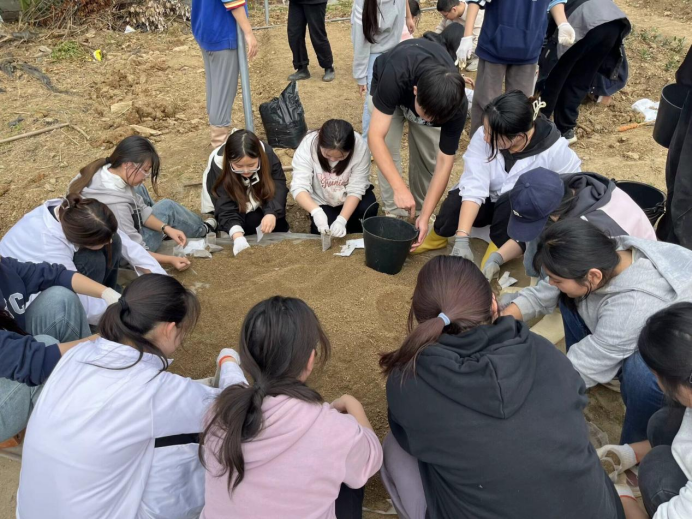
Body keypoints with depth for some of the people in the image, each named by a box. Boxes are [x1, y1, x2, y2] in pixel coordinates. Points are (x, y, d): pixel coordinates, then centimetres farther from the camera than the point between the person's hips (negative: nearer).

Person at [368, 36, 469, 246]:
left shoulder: (456, 104, -37)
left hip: (433, 97, 2)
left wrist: (425, 216, -35)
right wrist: (399, 188, -57)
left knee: (428, 154, -7)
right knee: (388, 149, -16)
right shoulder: (394, 77, -47)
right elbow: (375, 137, -48)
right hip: (388, 90, -1)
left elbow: (444, 161, -31)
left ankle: (420, 209, 15)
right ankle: (394, 212, -2)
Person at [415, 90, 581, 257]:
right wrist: (462, 239, -39)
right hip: (488, 203, 1)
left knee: (511, 202, -35)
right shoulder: (483, 136, -26)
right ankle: (438, 236, 1)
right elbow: (474, 187, -31)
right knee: (457, 200, -29)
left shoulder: (555, 149, -28)